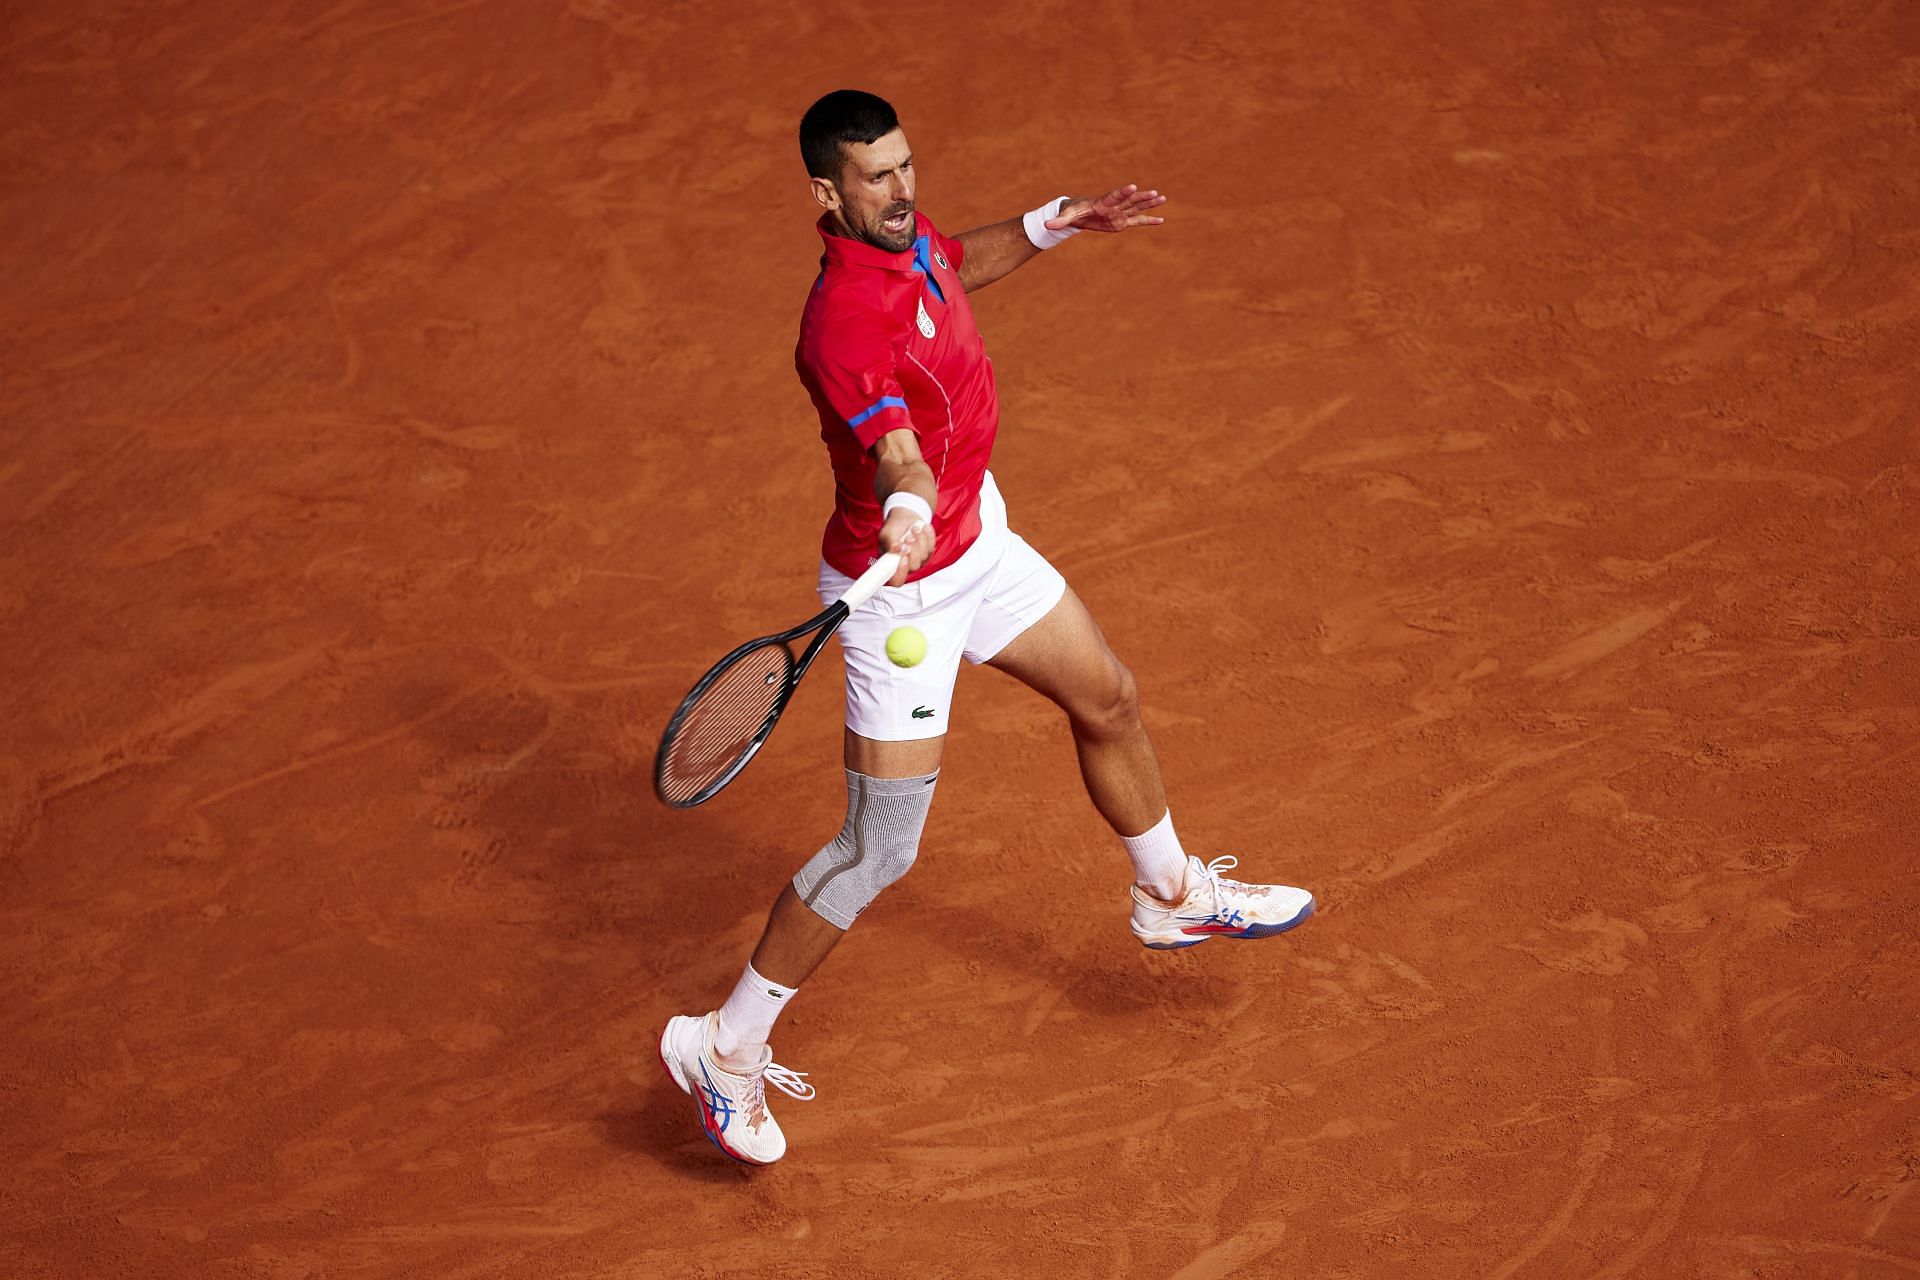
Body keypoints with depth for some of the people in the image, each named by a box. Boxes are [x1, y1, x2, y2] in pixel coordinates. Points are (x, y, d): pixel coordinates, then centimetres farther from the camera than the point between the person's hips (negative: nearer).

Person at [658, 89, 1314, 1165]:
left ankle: (1173, 895, 50)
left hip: (979, 540, 9)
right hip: (905, 590, -9)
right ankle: (725, 1046, 8)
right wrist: (909, 515, -66)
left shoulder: (909, 232, -5)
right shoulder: (843, 321, -33)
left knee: (1108, 700, 24)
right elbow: (899, 459, -47)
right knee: (880, 852, -6)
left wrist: (1056, 225, 14)